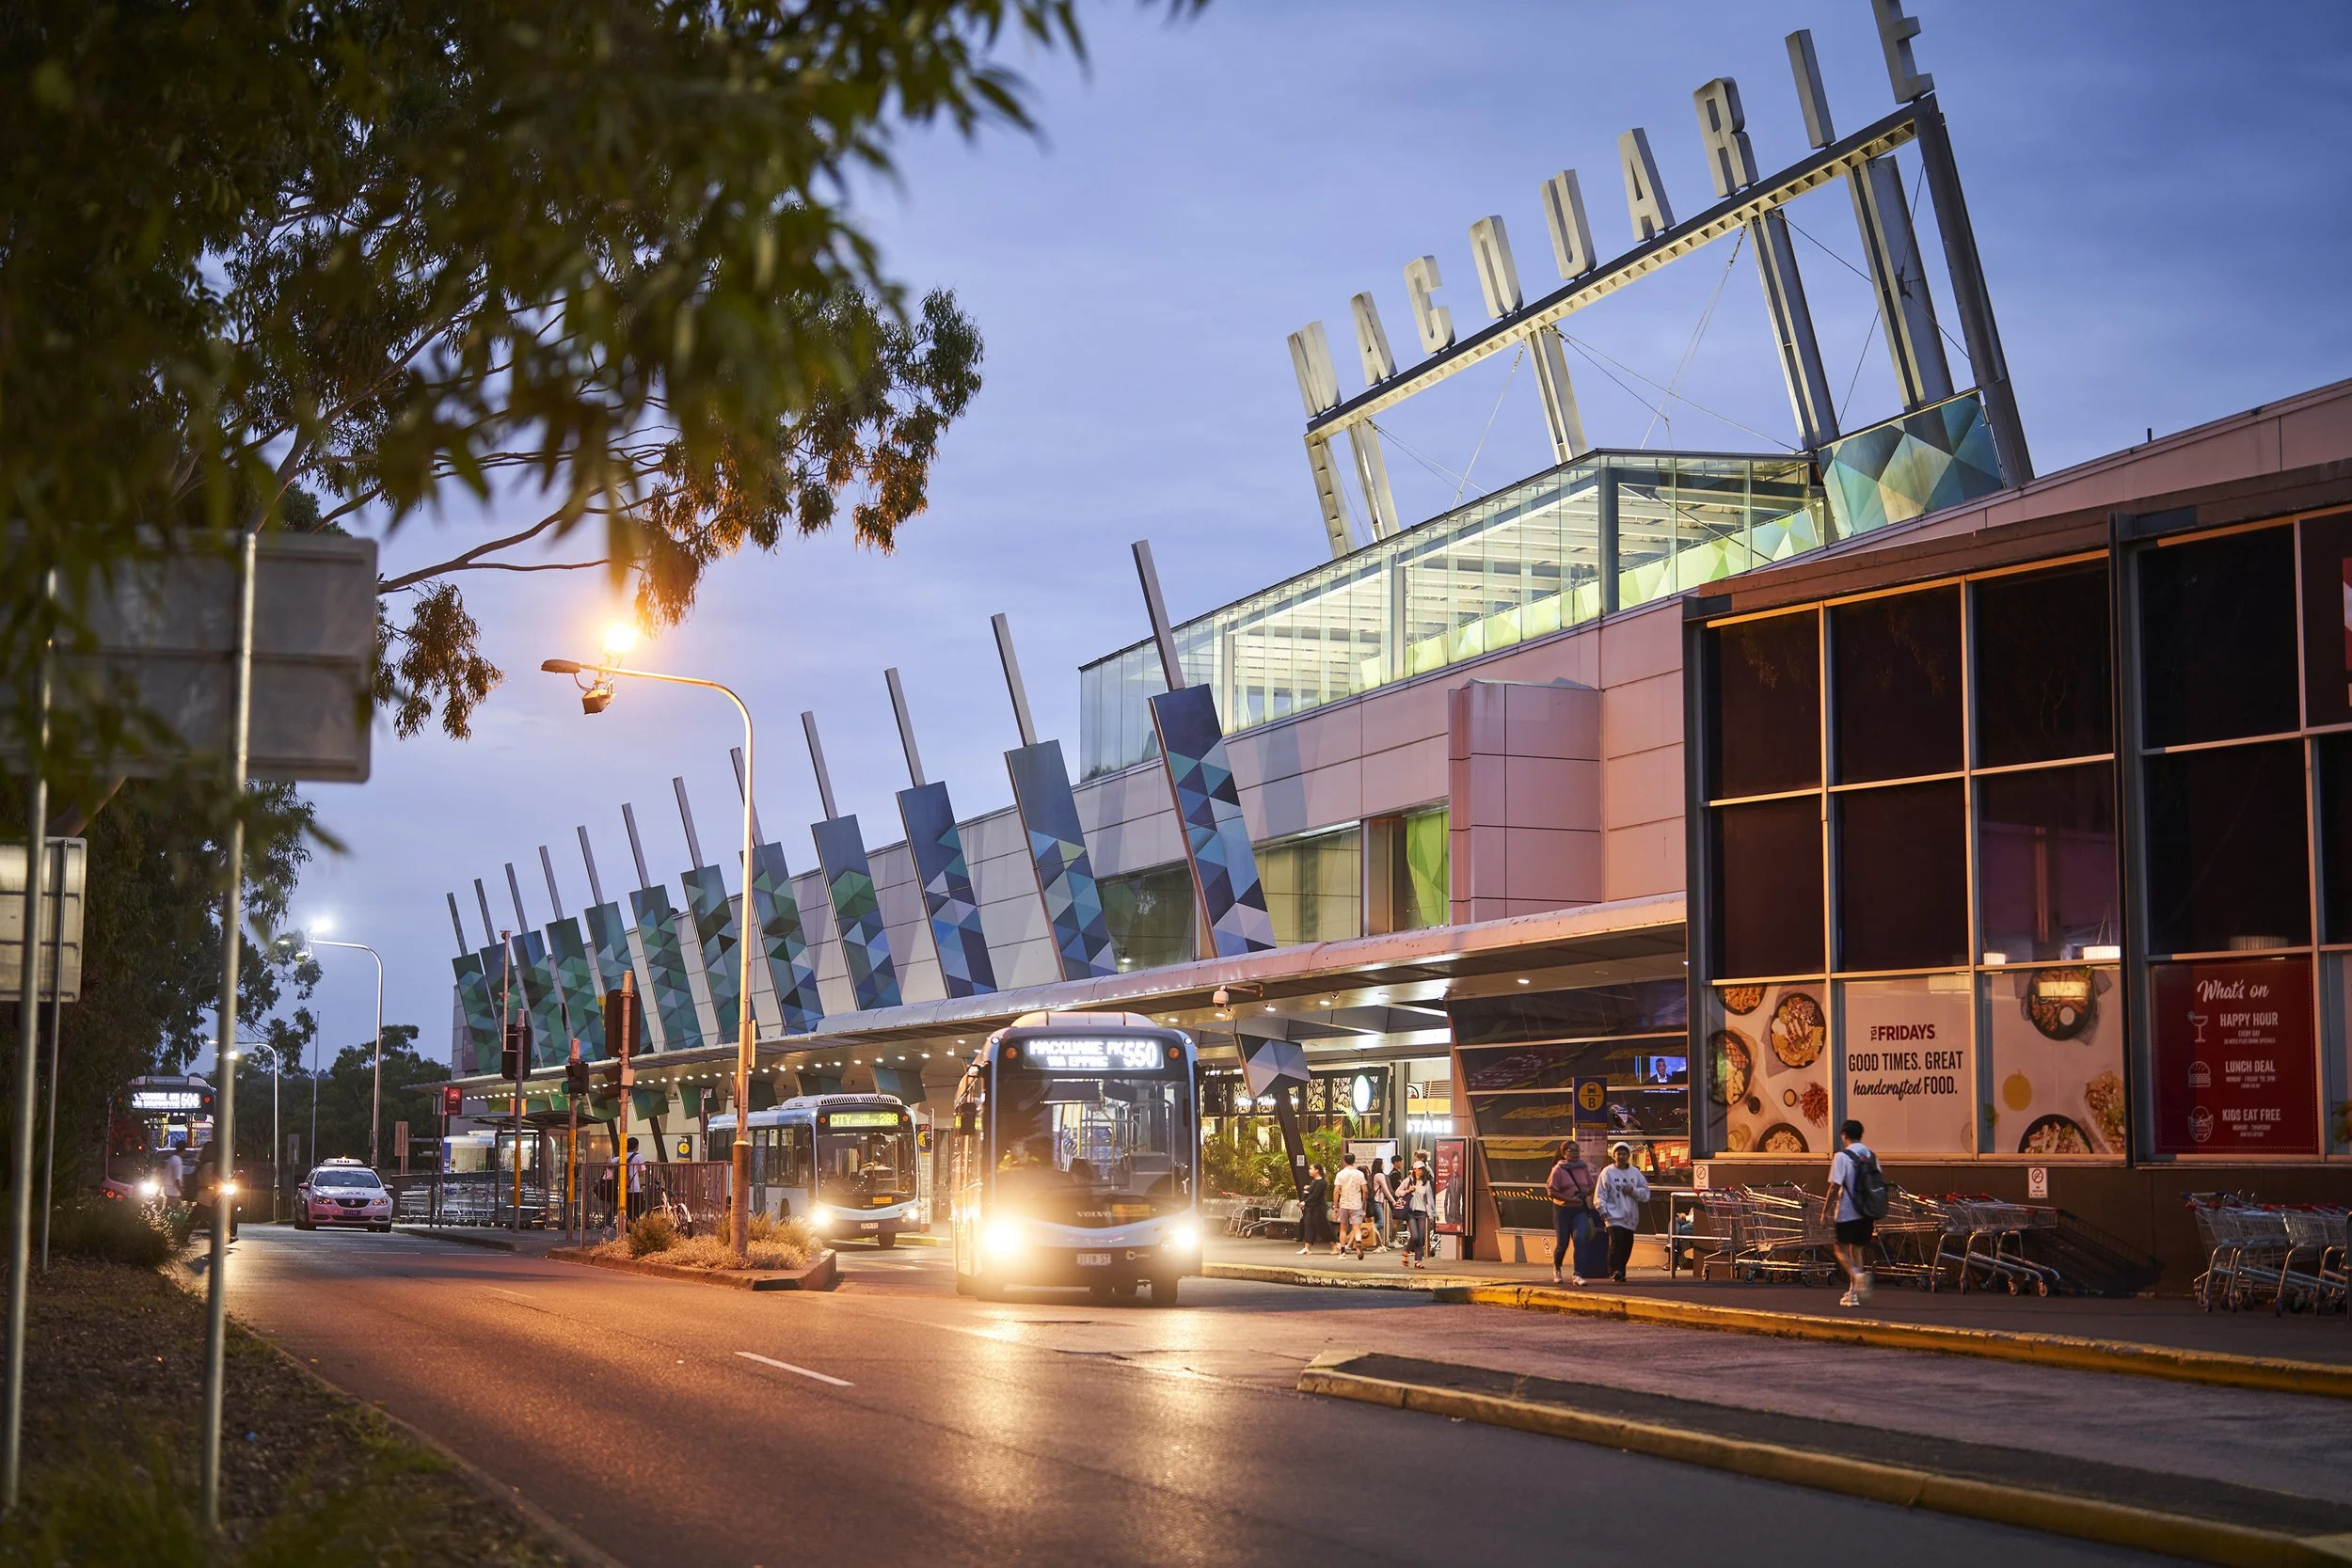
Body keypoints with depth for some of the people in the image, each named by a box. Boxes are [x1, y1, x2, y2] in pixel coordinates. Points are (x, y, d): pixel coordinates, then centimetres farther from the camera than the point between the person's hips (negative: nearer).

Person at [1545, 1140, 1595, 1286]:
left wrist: (1586, 1193, -5)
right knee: (1562, 1242, 3)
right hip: (1562, 1209, -3)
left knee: (1579, 1239, -13)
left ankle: (1576, 1275, -13)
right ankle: (1556, 1269, 32)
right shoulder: (1558, 1169, -7)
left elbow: (1591, 1186, 18)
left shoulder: (1583, 1168, 6)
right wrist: (1569, 1199, -20)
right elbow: (1550, 1191, -12)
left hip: (1580, 1210, 3)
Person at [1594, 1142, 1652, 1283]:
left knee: (1627, 1245, 5)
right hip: (1614, 1216, -4)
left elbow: (1646, 1193, 11)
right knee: (1616, 1242, -20)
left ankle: (1620, 1272, 18)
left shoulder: (1635, 1173, 13)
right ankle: (1615, 1271, -21)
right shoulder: (1607, 1173, 3)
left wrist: (1633, 1191, -6)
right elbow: (1600, 1195, -1)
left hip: (1630, 1218, 5)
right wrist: (1603, 1211, -12)